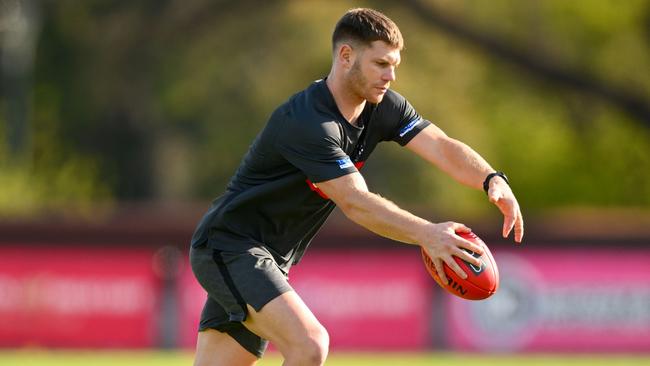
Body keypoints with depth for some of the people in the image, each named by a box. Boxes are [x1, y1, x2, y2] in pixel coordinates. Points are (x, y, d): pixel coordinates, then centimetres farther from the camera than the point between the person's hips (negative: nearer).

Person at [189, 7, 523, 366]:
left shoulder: (384, 108, 1)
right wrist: (426, 234, -45)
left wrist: (492, 179, -30)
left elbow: (442, 147, -10)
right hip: (229, 245, -9)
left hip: (269, 261, 9)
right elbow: (355, 202, -33)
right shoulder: (307, 123, -25)